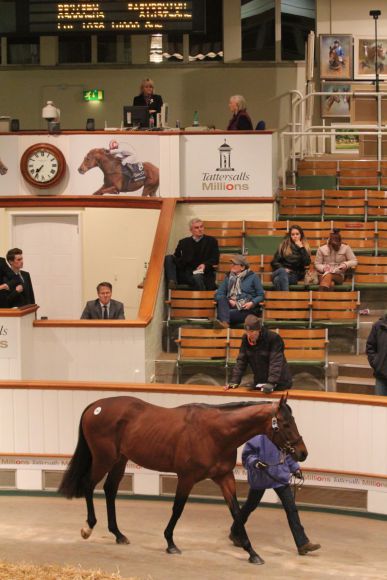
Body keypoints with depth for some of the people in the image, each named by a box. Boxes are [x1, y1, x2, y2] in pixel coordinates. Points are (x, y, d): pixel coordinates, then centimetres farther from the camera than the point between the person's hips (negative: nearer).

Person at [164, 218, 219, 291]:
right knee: (168, 258, -16)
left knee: (197, 277, -40)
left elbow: (215, 259, 4)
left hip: (203, 274, -4)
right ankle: (172, 282, -32)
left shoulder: (211, 241, 13)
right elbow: (176, 257, 15)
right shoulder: (183, 242, 20)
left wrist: (205, 265, -16)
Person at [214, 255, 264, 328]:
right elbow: (219, 294, 13)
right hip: (231, 306, 3)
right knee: (221, 299, -34)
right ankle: (224, 322, -56)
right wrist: (229, 301, -7)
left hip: (247, 308, -3)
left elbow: (261, 295, 7)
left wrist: (252, 303, -14)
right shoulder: (228, 277, 20)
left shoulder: (252, 276, 9)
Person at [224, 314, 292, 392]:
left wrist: (271, 383, -35)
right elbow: (241, 361, -2)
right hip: (259, 383, 5)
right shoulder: (246, 340, -3)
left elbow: (276, 363, -25)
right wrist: (234, 381, -12)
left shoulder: (274, 338, -19)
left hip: (279, 384, -5)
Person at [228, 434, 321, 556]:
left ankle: (302, 543, -1)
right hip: (261, 477, -5)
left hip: (280, 476, 5)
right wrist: (255, 462, -34)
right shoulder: (259, 435, -19)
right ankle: (235, 533, 39)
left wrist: (295, 467, 8)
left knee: (291, 508, -2)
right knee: (250, 505, 14)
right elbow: (247, 454, -16)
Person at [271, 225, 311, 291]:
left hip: (295, 275, -1)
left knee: (278, 280, -38)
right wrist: (283, 269, -5)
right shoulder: (284, 245, 15)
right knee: (282, 271, -41)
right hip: (282, 272, 1)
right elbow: (274, 262, 13)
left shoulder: (304, 247, 14)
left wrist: (301, 248, -5)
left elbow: (307, 263, -5)